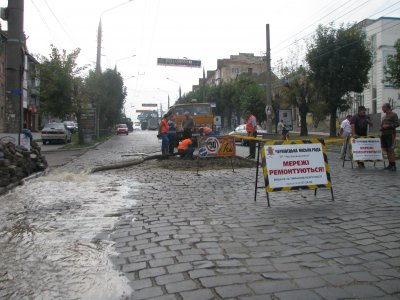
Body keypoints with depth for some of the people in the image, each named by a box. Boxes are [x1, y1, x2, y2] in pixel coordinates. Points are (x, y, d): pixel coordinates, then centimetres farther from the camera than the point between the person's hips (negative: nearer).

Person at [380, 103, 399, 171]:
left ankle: (393, 165, -10)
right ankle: (390, 165, 11)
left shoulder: (394, 115, -1)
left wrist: (389, 126, -16)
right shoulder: (384, 116, 20)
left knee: (391, 150, -11)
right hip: (384, 134, 7)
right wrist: (381, 128, 11)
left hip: (390, 134, -7)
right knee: (387, 150, 6)